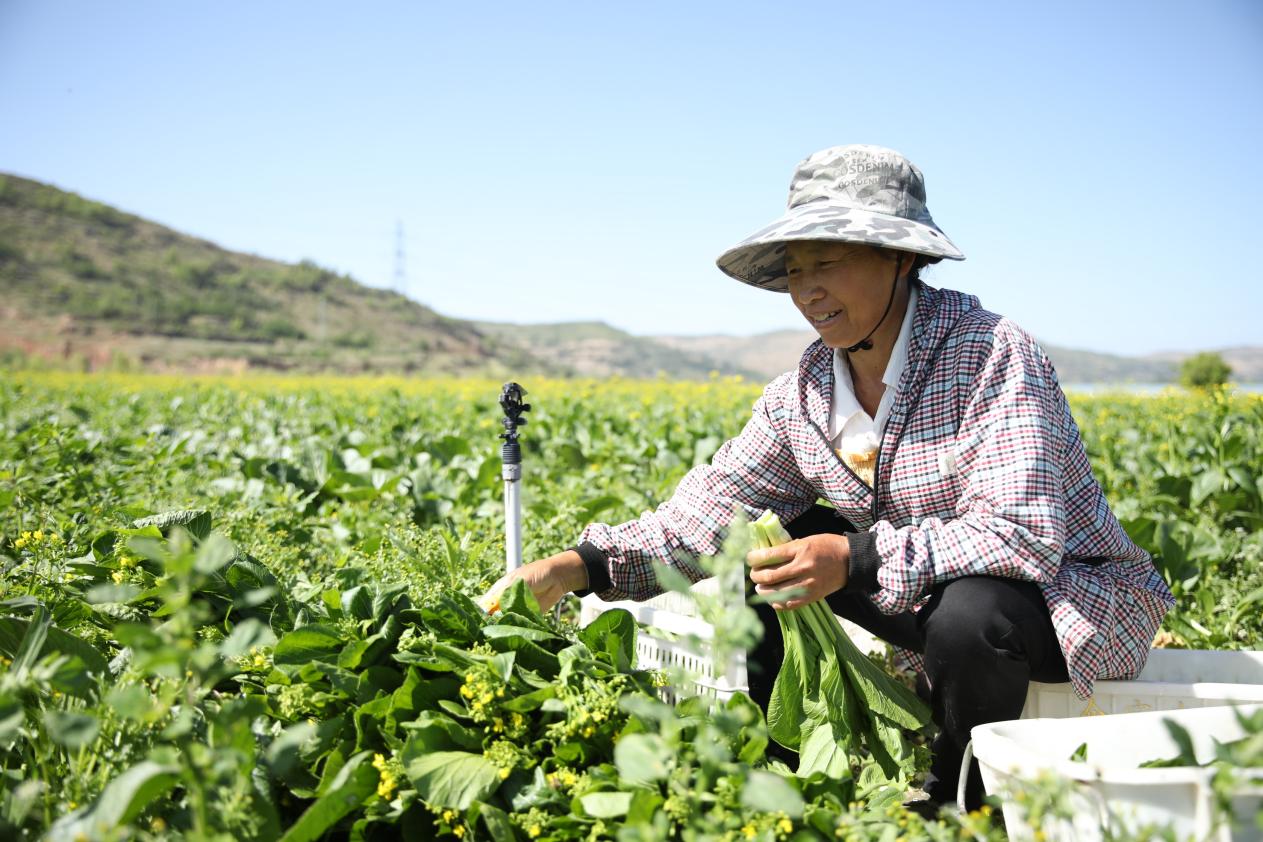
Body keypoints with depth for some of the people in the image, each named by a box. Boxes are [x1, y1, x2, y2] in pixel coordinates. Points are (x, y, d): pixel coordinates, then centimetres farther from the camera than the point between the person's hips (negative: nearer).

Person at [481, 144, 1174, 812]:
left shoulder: (990, 353, -24)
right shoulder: (804, 389, -3)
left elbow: (1022, 535, -32)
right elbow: (713, 510, -6)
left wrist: (856, 559, -36)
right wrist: (584, 565, -19)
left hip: (1075, 593, -5)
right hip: (934, 596, 6)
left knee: (968, 613, -37)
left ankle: (959, 801, -5)